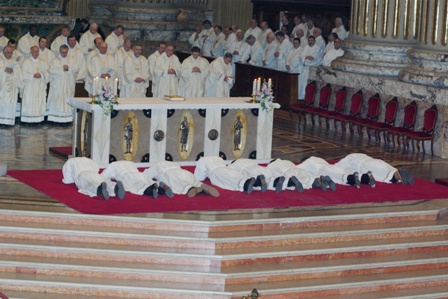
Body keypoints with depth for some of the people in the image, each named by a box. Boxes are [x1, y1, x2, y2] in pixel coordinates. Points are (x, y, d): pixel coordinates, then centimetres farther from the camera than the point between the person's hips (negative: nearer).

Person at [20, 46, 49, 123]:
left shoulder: (43, 62, 13)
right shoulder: (26, 62, 3)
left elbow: (46, 74, 8)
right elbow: (24, 74, -5)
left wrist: (41, 75, -11)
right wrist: (33, 75, -15)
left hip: (40, 87, 3)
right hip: (29, 87, -3)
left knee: (39, 103, -3)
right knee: (29, 102, -8)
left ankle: (38, 119, -1)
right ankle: (27, 120, -7)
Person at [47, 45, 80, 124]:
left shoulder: (72, 60, 12)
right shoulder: (55, 61, 5)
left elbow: (77, 69, 2)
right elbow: (51, 70, -8)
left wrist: (69, 68, -14)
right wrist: (62, 69, -12)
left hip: (69, 86, 2)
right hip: (57, 86, -2)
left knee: (68, 101, -3)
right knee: (57, 101, -6)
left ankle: (68, 118, -3)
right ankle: (56, 119, -7)